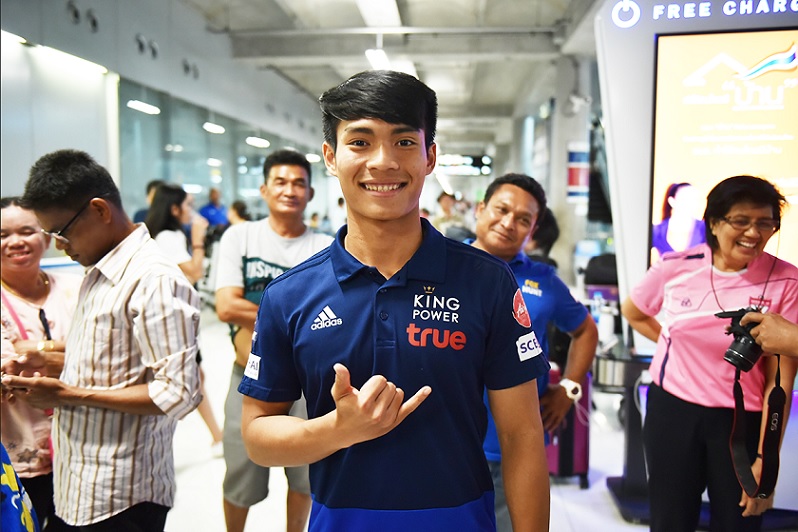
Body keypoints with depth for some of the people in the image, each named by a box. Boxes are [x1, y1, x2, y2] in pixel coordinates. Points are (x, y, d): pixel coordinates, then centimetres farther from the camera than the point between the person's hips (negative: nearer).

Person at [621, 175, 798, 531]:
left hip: (743, 421, -1)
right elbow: (632, 313, 13)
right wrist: (680, 345, 6)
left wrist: (765, 458, -12)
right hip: (672, 410, 2)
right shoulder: (676, 267, -7)